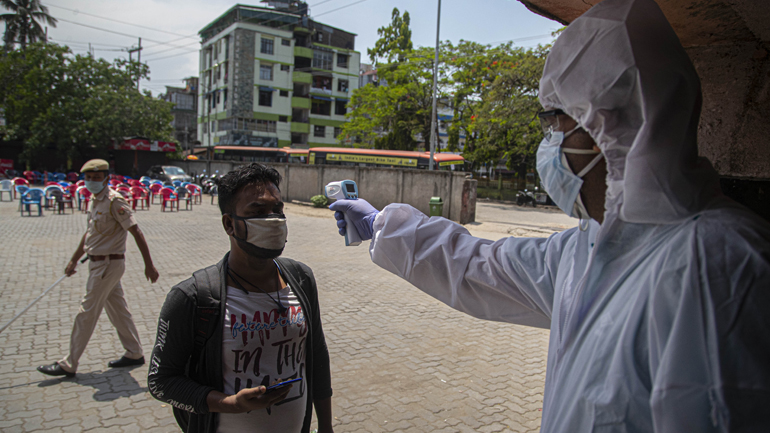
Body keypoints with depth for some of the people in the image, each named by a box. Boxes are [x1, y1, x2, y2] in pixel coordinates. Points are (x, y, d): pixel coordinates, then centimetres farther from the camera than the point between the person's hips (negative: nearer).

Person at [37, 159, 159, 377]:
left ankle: (69, 365, 10)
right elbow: (90, 233, 21)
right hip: (98, 263, 9)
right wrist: (74, 260, 25)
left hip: (108, 264, -9)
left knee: (87, 313, -1)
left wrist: (149, 265, -21)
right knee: (117, 309, 14)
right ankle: (134, 354, 24)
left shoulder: (115, 201, -18)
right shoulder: (96, 201, 10)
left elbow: (136, 232, -19)